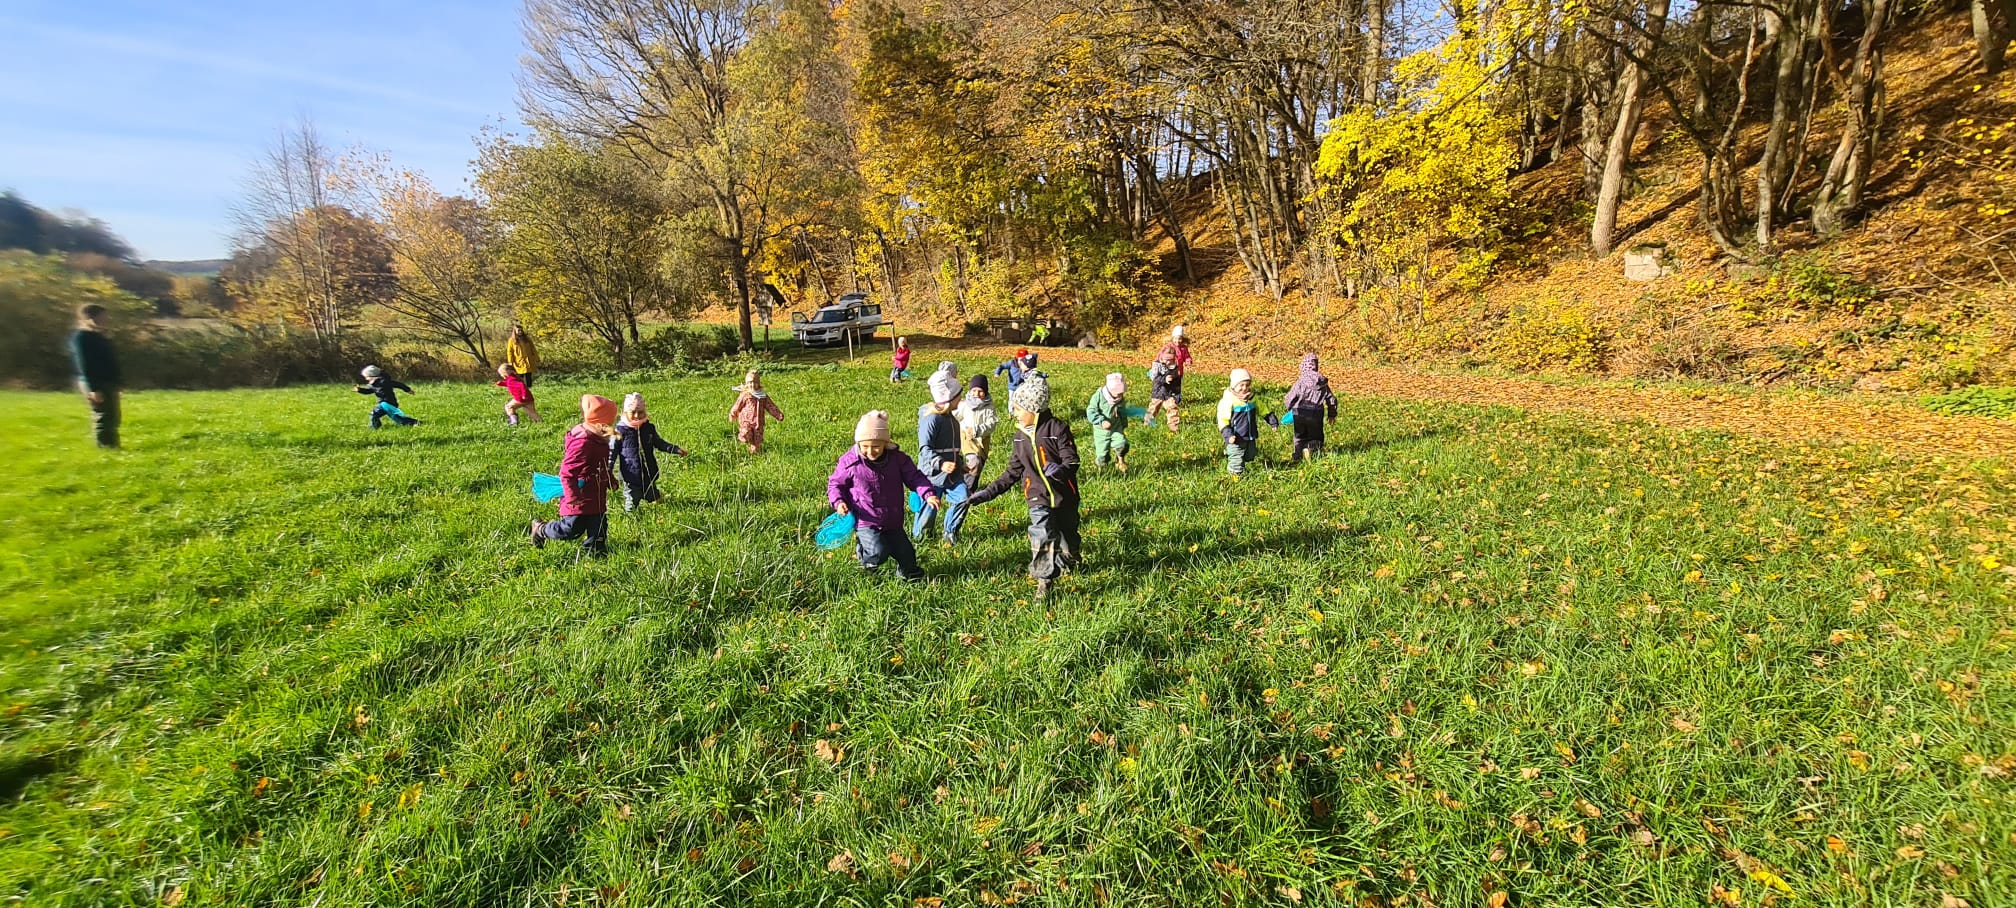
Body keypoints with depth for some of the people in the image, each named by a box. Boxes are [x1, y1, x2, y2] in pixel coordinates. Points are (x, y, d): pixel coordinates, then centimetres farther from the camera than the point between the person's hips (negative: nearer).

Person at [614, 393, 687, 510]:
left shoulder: (649, 427, 1)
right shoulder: (621, 430, -11)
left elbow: (658, 443, 14)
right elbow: (613, 451, -5)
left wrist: (676, 449, 5)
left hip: (648, 474, 3)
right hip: (631, 475, -3)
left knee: (653, 498, 14)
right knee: (631, 503, 7)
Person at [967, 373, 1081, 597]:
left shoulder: (1057, 428, -13)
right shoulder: (1020, 436, 4)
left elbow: (1072, 461, -16)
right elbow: (1013, 471, 9)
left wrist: (1060, 470, -40)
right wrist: (989, 491, 2)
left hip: (1065, 496, -2)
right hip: (1039, 497, 2)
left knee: (1067, 537, 16)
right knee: (1042, 539, -15)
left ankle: (1067, 562, 48)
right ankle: (1044, 583, -3)